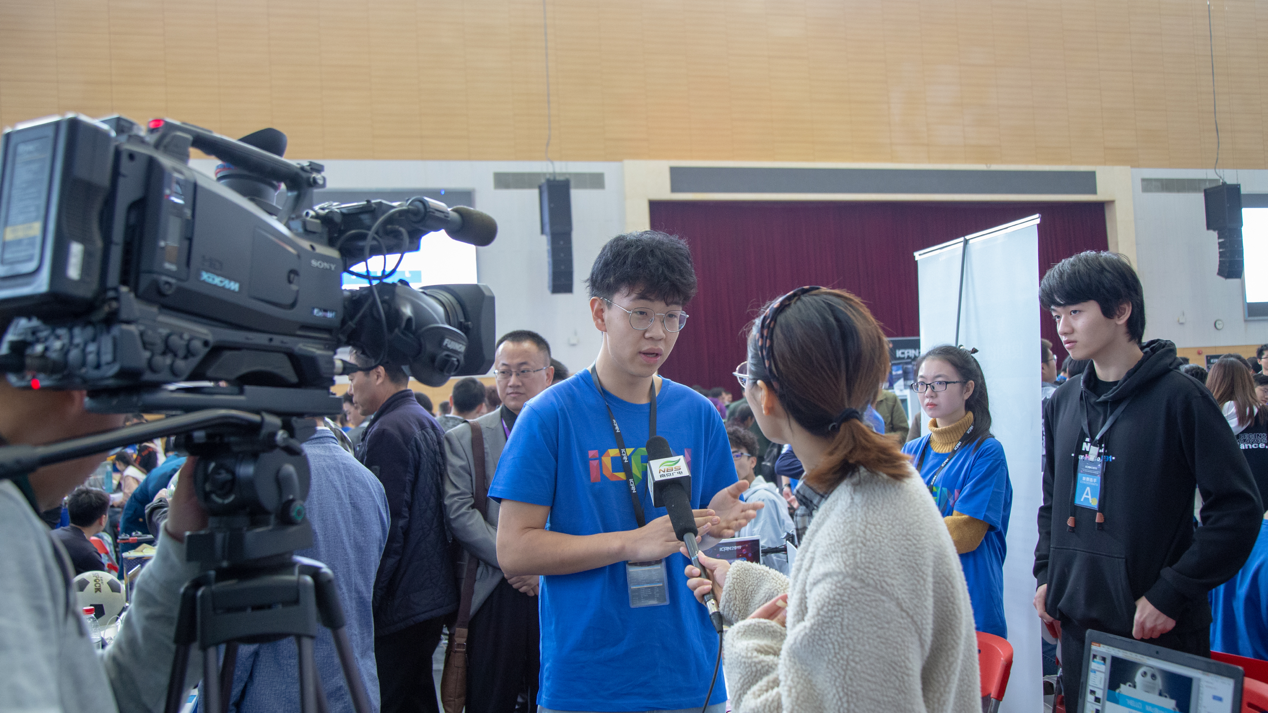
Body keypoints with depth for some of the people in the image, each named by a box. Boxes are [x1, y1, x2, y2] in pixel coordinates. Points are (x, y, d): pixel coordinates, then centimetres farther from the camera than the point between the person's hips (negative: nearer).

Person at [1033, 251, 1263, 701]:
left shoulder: (1178, 398, -10)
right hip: (1077, 626, 6)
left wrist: (1171, 595, -15)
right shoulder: (1062, 404, 9)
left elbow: (1238, 509, -12)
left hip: (1160, 634, -5)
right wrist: (1046, 576, 8)